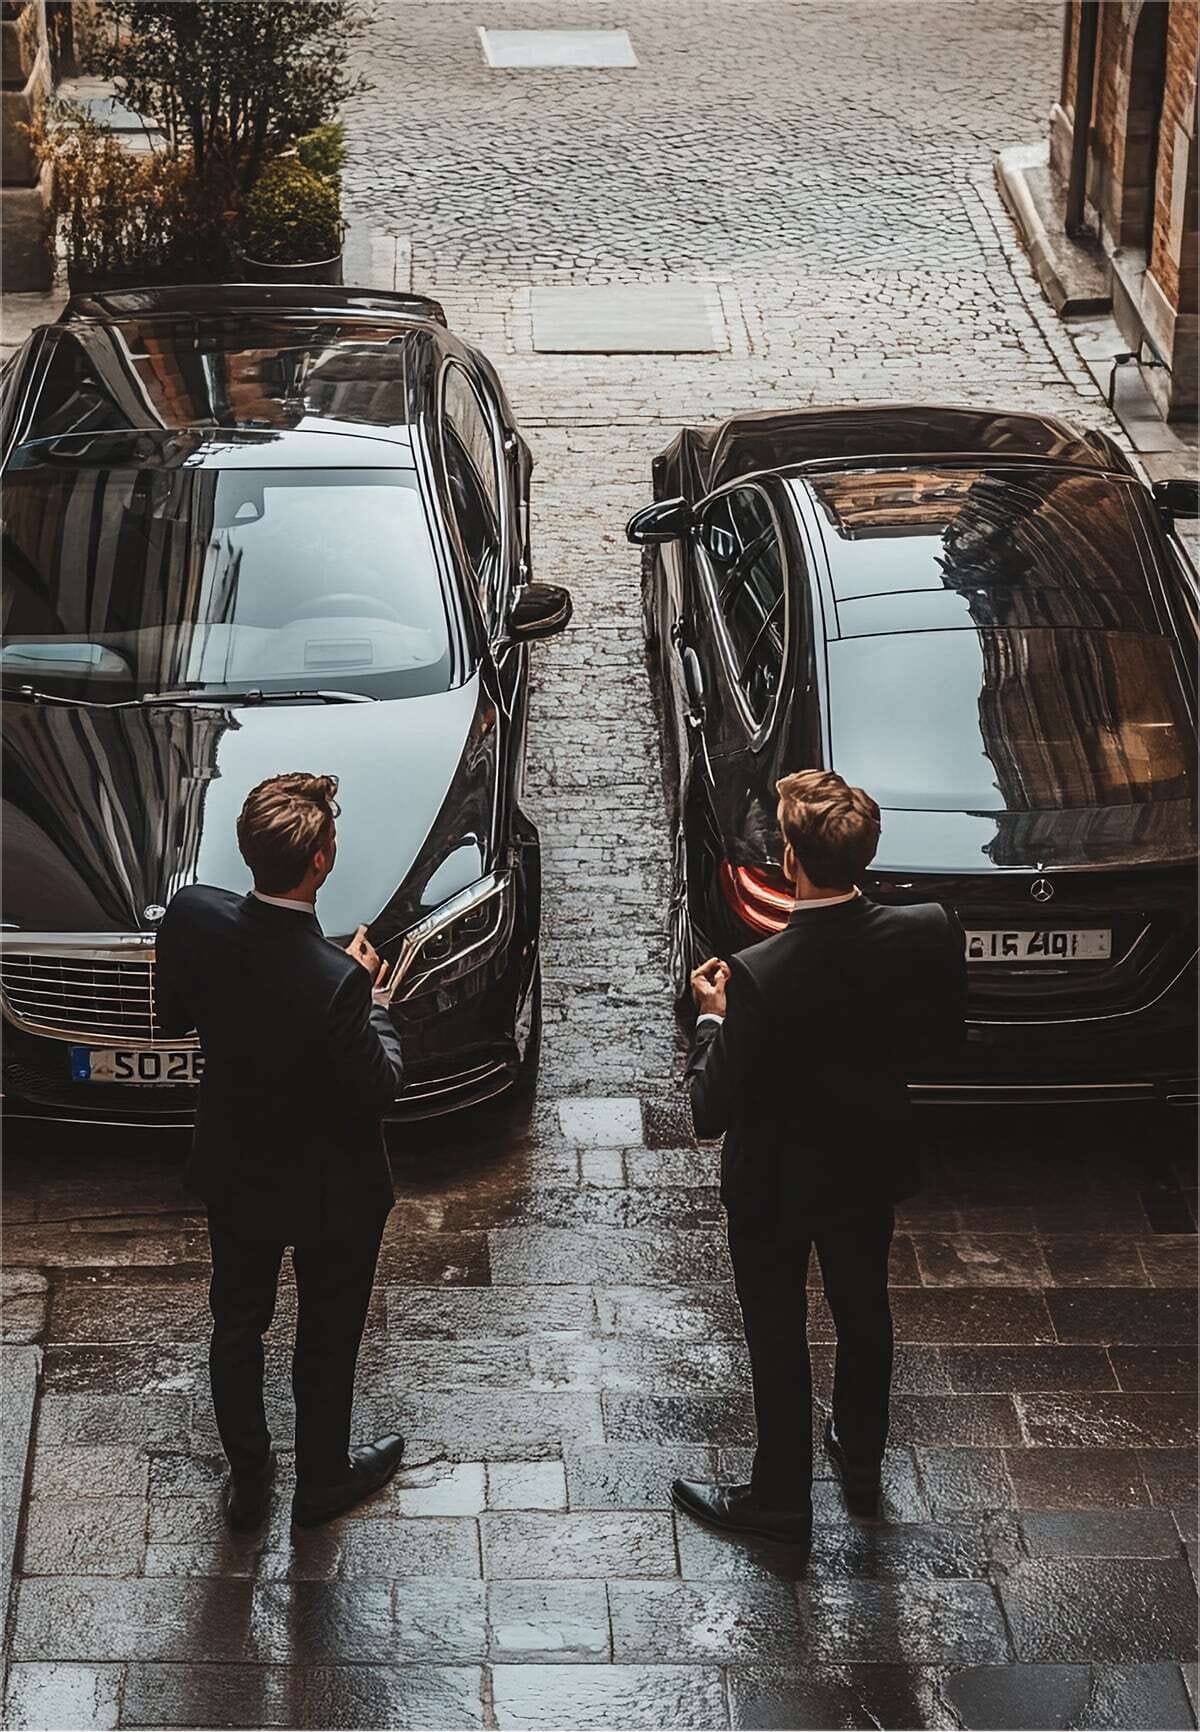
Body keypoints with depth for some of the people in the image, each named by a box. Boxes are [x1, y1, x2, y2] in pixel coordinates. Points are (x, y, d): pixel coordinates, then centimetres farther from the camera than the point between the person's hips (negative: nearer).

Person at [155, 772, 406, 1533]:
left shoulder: (193, 916, -23)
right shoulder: (333, 983, -38)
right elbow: (378, 1090, -23)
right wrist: (374, 1004, -8)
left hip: (233, 1173, 5)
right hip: (329, 1191, -4)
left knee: (237, 1325, 26)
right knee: (328, 1336, 22)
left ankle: (247, 1479, 44)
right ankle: (323, 1479, 44)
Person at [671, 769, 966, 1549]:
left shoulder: (760, 975, -35)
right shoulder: (929, 935, -23)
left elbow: (712, 1111, -25)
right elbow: (942, 1034, -3)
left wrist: (713, 1019, -11)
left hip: (775, 1181, -4)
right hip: (872, 1163, 4)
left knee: (778, 1338, 17)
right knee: (865, 1313, 27)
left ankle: (782, 1498, 34)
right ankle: (861, 1460, 49)